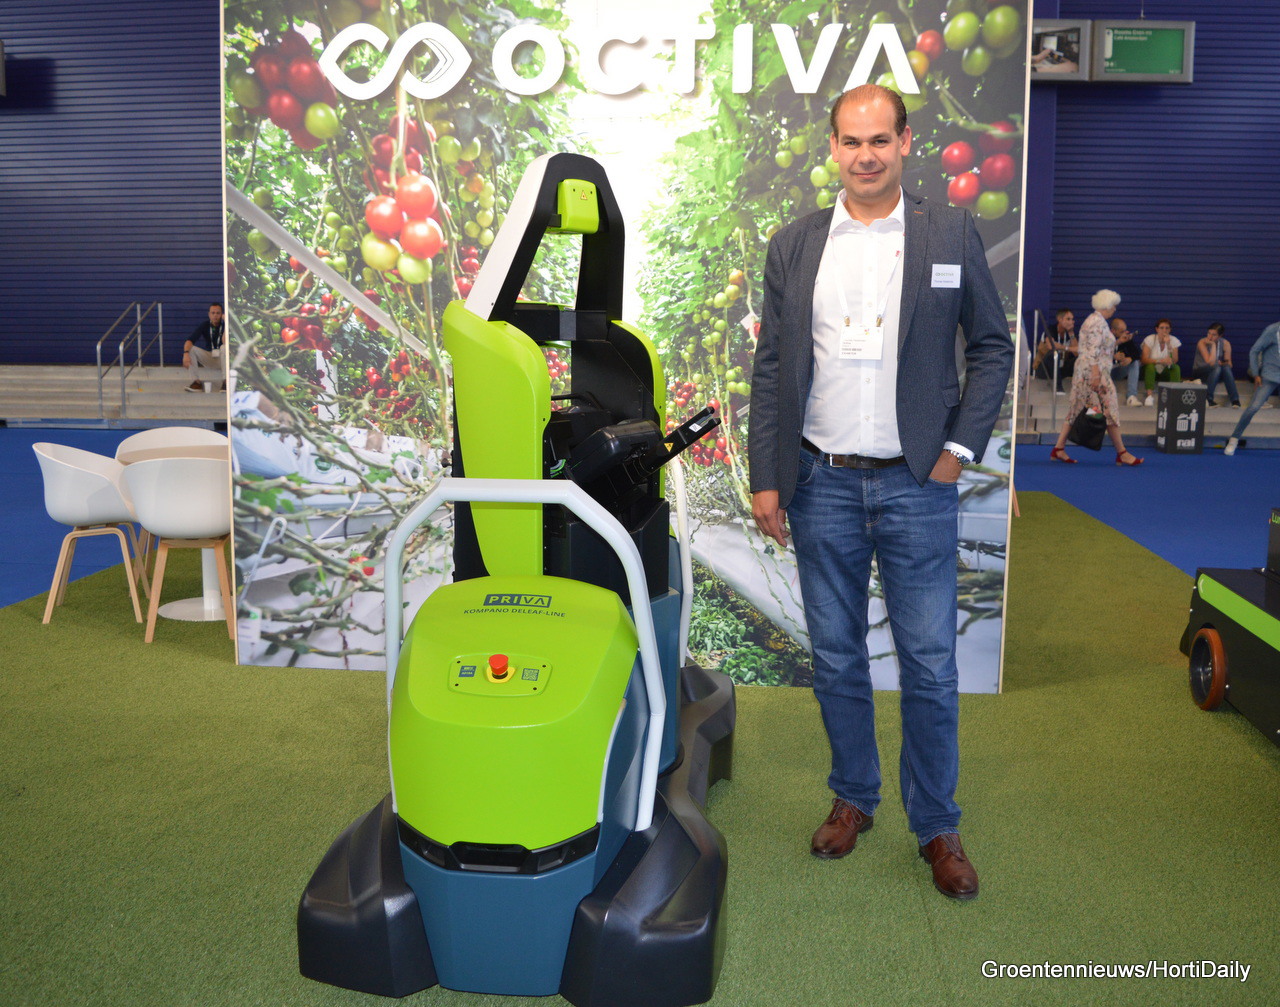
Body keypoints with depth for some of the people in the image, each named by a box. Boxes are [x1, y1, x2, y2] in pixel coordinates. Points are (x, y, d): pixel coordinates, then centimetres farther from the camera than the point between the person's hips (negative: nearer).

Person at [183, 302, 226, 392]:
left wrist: (226, 324, -36)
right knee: (190, 348, -17)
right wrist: (186, 354, -35)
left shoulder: (225, 325, -12)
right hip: (208, 357, 4)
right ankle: (196, 382, -21)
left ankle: (226, 381, -34)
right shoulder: (204, 326, -4)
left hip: (222, 358, -4)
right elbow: (190, 340, -17)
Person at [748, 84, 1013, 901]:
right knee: (836, 658, 12)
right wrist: (765, 478, 1)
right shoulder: (793, 246, 7)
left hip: (916, 485, -1)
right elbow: (771, 367, 6)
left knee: (930, 664, 4)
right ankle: (853, 798, 30)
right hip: (821, 485, 2)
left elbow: (993, 345, 7)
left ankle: (937, 827, 21)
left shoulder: (952, 234, 3)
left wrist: (960, 447, -4)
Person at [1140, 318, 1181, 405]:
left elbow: (1174, 361, -17)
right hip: (1149, 370, -2)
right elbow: (1144, 360, -22)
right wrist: (1160, 361, -36)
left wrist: (1168, 344, -25)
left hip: (1165, 372, 3)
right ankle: (1150, 396, -40)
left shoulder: (1173, 340, -3)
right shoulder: (1150, 339, -10)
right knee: (1150, 366, -35)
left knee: (1176, 368, -26)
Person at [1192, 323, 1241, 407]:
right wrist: (1213, 345, -25)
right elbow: (1211, 362, -27)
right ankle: (1208, 398, -28)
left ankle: (1235, 400, -28)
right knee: (1216, 367, -33)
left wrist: (1222, 363, -24)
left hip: (1216, 374, 4)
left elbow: (1229, 364, -3)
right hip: (1200, 373, -4)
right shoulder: (1202, 343, -16)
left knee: (1226, 367, -29)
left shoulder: (1225, 344, -4)